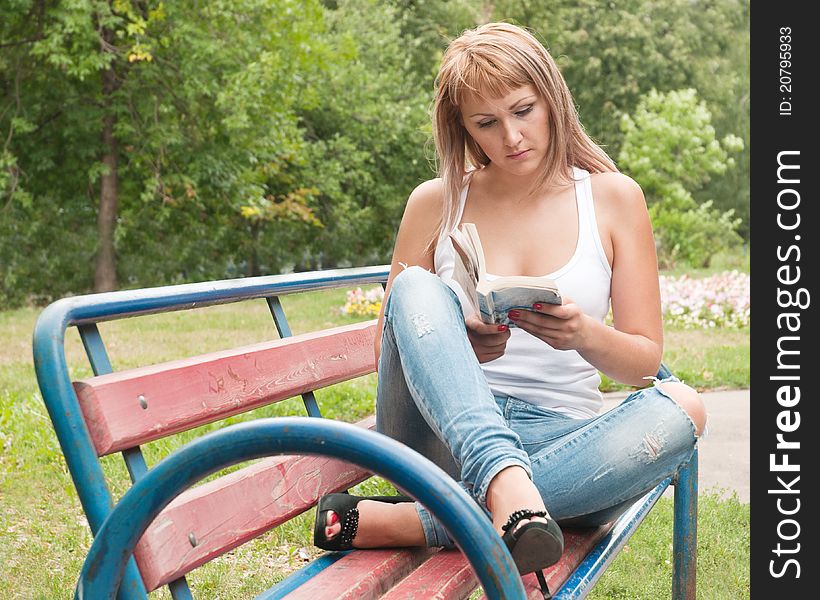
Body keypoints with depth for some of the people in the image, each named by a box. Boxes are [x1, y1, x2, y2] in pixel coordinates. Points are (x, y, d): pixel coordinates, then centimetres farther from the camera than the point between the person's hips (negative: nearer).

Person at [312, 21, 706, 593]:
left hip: (563, 443, 0)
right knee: (416, 285, -23)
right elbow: (388, 348, 8)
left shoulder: (613, 197, 6)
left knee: (680, 408, -30)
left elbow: (645, 359, 4)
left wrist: (585, 336, -19)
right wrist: (457, 347, -15)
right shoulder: (436, 203, 6)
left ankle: (413, 522, -34)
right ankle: (506, 485, -48)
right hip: (447, 434, 0)